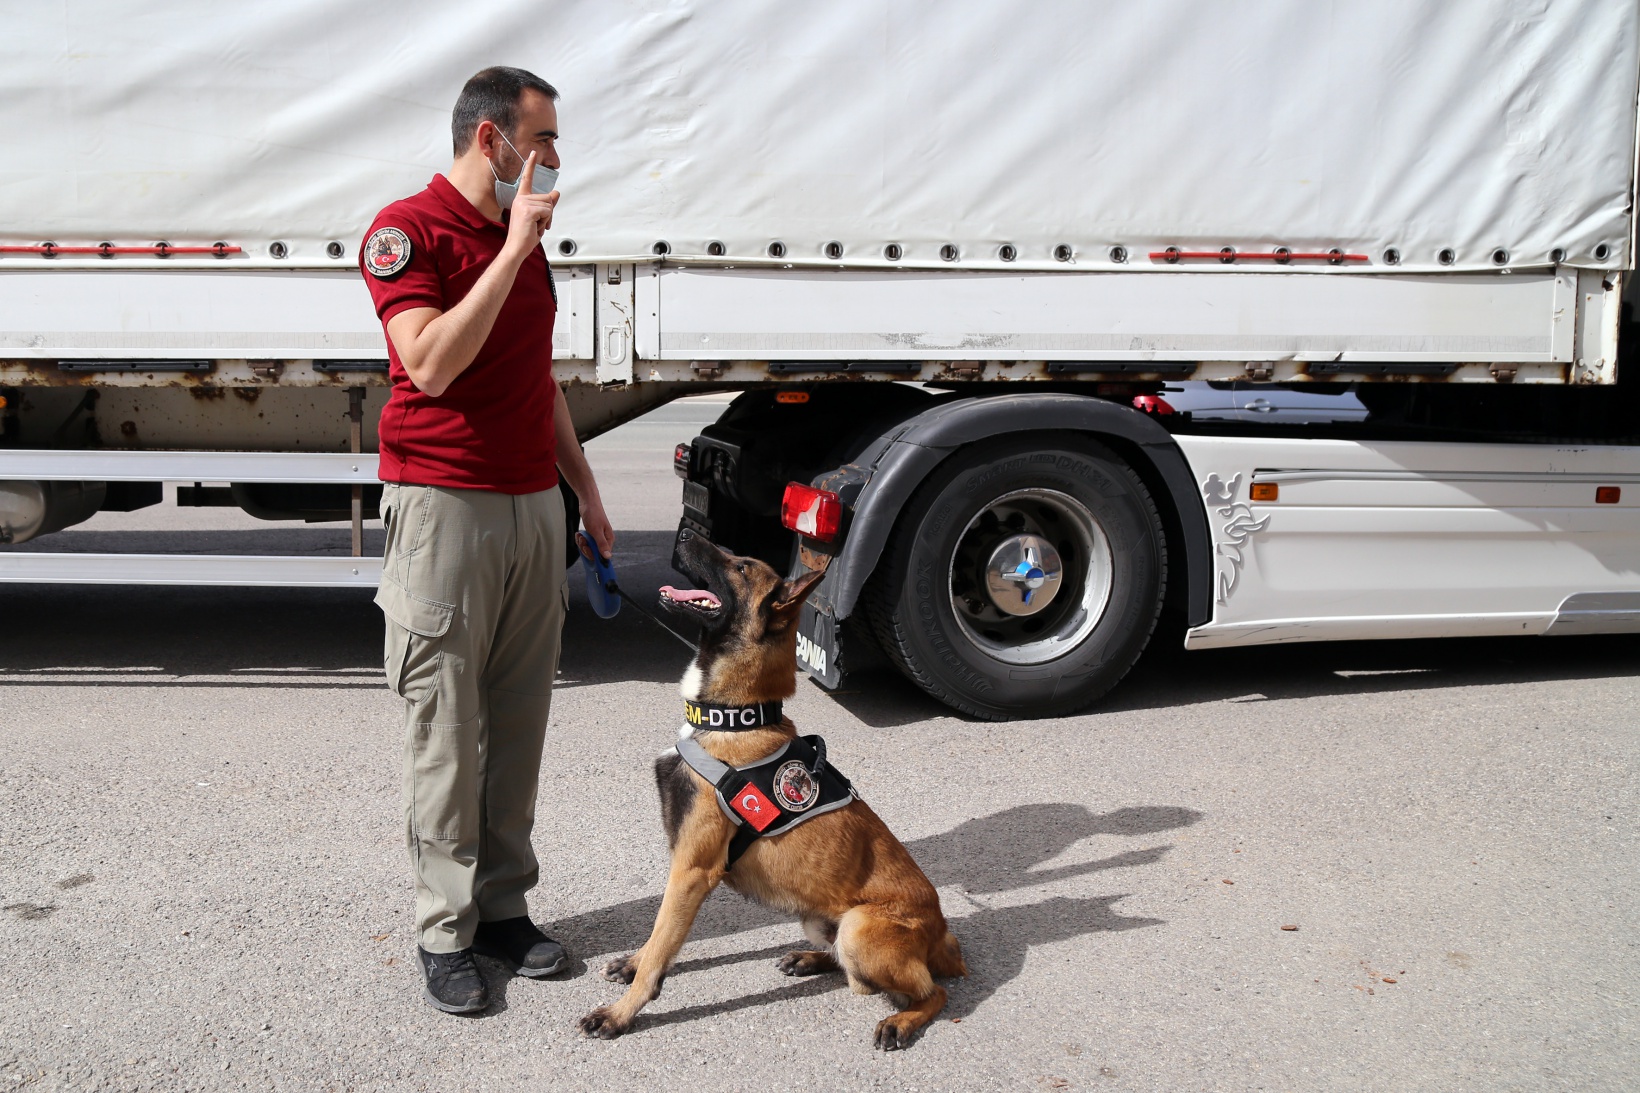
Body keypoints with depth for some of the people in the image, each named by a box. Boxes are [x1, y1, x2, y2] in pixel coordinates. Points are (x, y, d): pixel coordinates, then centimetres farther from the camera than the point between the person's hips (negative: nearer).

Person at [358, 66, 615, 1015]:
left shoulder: (526, 239, 16)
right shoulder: (409, 230, -8)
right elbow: (431, 365, -22)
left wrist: (586, 491, 20)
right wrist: (514, 248, -20)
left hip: (533, 503, 7)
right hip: (446, 507, -7)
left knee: (520, 720, 10)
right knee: (447, 730, 0)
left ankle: (505, 905, 22)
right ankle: (446, 933, 12)